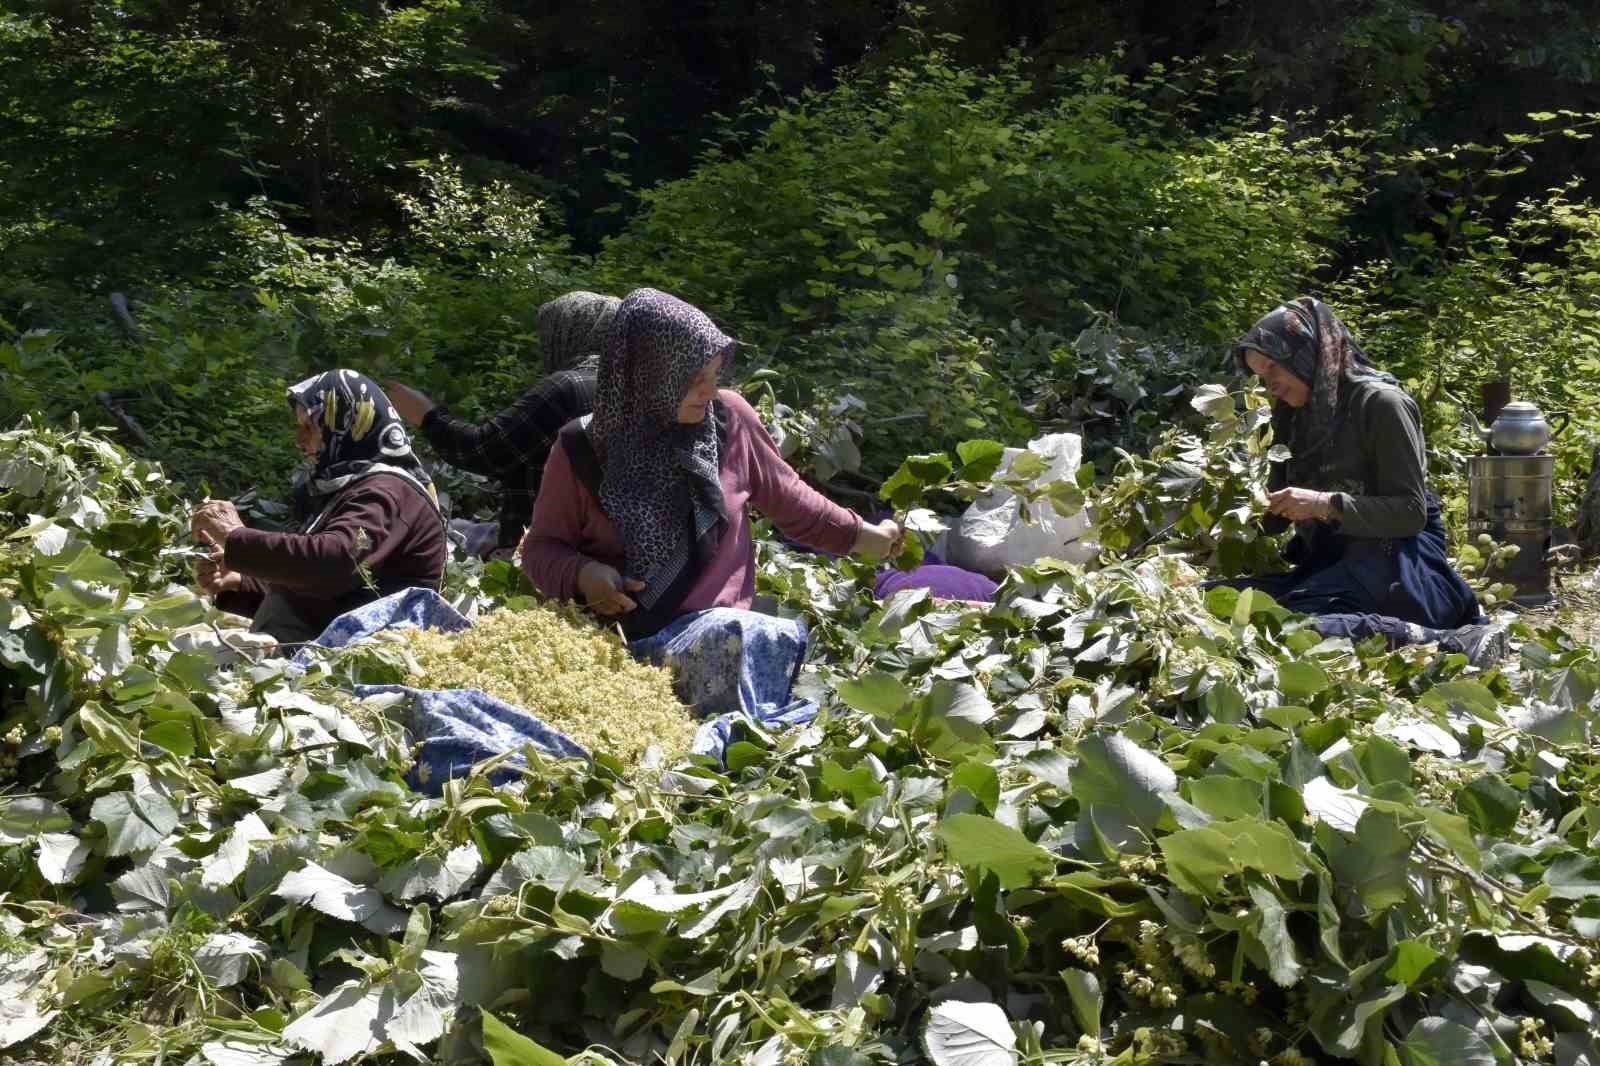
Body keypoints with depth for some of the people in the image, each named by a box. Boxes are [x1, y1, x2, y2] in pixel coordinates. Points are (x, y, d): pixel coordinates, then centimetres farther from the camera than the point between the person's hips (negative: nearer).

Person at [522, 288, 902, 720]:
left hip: (716, 632, 2)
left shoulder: (729, 418, 4)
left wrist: (862, 535, 25)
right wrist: (582, 573, -13)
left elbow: (786, 497, 20)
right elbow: (542, 548, 8)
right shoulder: (581, 450, -1)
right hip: (617, 633, -1)